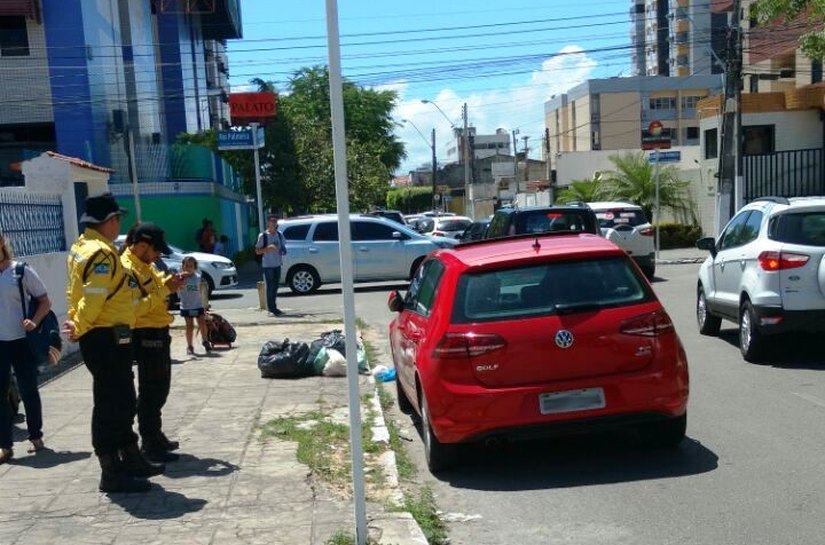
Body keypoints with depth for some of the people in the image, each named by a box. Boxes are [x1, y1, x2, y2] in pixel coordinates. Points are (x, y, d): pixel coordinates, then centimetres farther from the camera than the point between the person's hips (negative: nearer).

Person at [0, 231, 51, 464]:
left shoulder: (21, 270, -5)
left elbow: (45, 301, -1)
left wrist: (34, 321, -17)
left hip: (21, 341, -2)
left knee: (28, 390, 9)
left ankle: (36, 437, 25)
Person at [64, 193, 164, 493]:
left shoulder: (81, 247, 14)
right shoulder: (102, 253, -18)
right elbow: (94, 297, -25)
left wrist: (77, 322, 10)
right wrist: (80, 328, -16)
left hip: (101, 337, 11)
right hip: (108, 338, -11)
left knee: (123, 402, 19)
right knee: (110, 406, -3)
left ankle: (131, 459, 31)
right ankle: (112, 474, 5)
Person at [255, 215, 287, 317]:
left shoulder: (279, 234, 10)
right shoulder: (263, 236, -6)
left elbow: (283, 246, 22)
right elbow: (257, 251, -6)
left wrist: (283, 251, -1)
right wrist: (267, 248, -23)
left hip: (277, 264, 6)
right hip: (268, 265, -6)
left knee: (275, 286, 10)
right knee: (270, 287, -6)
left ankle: (274, 307, 19)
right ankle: (271, 309, -3)